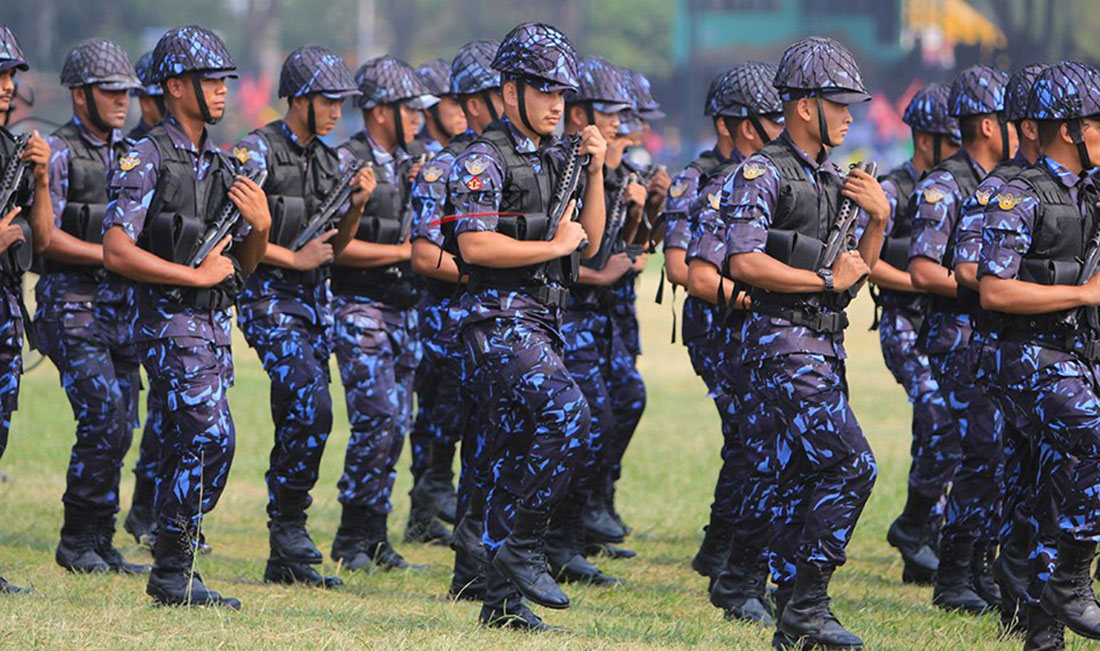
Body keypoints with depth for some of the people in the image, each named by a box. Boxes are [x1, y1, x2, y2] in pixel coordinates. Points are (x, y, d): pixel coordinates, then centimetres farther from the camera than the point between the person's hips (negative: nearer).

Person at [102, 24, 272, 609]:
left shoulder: (220, 164, 15)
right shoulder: (146, 158, -9)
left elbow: (243, 263, 19)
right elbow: (117, 252, -17)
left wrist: (260, 225, -3)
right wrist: (197, 275, -16)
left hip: (215, 323, 8)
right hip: (172, 323, -8)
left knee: (188, 448, 9)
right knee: (211, 435, -16)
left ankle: (172, 573, 15)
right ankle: (174, 572, -10)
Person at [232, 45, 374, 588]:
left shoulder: (328, 161, 14)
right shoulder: (255, 152, -9)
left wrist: (356, 206, 0)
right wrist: (293, 258, -14)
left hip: (314, 302, 8)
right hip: (269, 299, -8)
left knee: (301, 422, 6)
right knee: (311, 406, -22)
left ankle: (285, 559, 10)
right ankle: (288, 524, -9)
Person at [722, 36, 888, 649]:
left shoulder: (833, 179, 16)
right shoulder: (761, 174, -10)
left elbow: (856, 274, 21)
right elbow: (746, 263, -19)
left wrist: (878, 220, 4)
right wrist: (826, 280, -13)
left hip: (825, 345, 9)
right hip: (784, 343, -9)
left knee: (806, 479, 9)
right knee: (852, 463, -16)